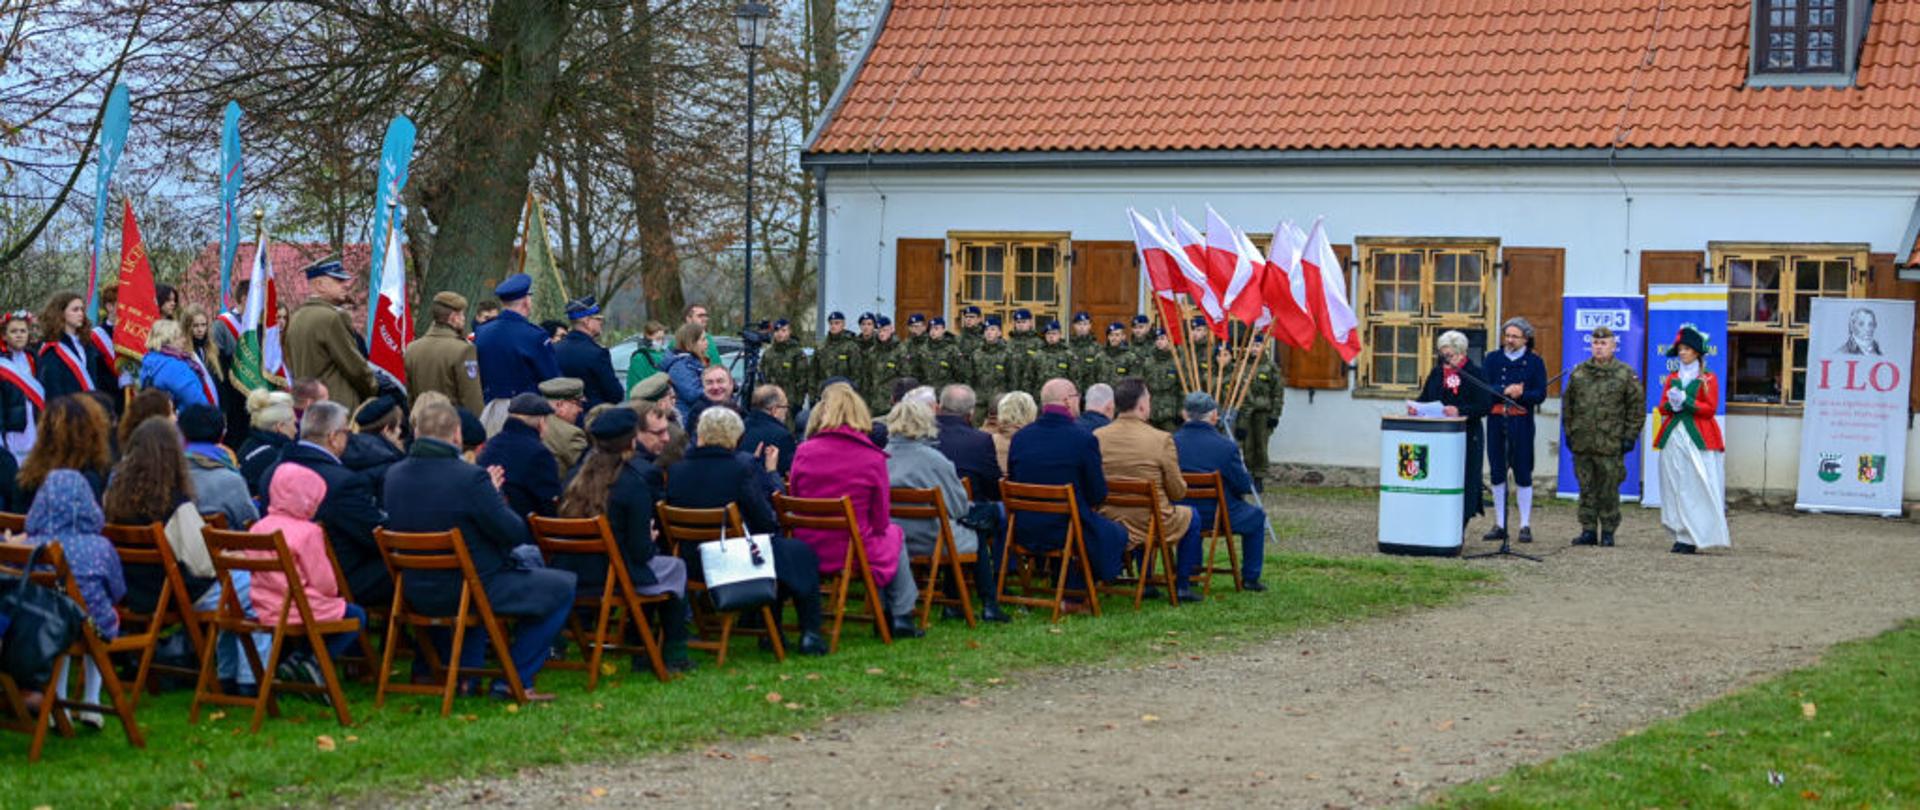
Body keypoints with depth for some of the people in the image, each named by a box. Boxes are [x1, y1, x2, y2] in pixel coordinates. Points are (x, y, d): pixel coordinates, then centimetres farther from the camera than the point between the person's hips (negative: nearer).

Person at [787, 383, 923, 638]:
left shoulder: (803, 452, -8)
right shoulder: (872, 458, -13)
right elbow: (880, 522, -5)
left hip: (806, 554, 3)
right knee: (894, 534, 30)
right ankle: (901, 618, 34)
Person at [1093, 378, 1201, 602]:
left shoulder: (1097, 437, -8)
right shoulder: (1161, 439, -18)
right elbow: (1178, 492, -8)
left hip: (1108, 525, 4)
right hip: (1153, 525, -4)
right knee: (1190, 516, 26)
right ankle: (1182, 585, 25)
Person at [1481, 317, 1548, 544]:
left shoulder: (1535, 362, 4)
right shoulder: (1493, 359, 10)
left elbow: (1540, 395, -4)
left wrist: (1520, 394, -20)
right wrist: (1504, 391, -18)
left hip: (1521, 422, -3)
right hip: (1496, 420, 3)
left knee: (1523, 473, -1)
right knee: (1497, 473, 6)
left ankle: (1525, 525, 5)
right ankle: (1500, 525, 13)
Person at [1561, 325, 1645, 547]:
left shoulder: (1625, 374, 1)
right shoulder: (1579, 373, 10)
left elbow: (1637, 407, 2)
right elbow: (1568, 404, 17)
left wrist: (1630, 436, -3)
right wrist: (1569, 433, 12)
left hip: (1610, 445, -3)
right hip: (1582, 444, 3)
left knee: (1608, 491, 1)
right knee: (1586, 489, 8)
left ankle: (1608, 532, 9)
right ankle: (1588, 530, 14)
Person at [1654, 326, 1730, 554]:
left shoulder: (1708, 379, 4)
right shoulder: (1672, 378, 17)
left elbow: (1710, 408, -4)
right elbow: (1662, 407, 13)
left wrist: (1685, 401, -13)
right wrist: (1671, 404, -9)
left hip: (1698, 439, -4)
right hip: (1674, 438, 4)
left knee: (1697, 488, -9)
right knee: (1675, 488, 0)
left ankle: (1694, 537, -8)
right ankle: (1681, 535, 4)